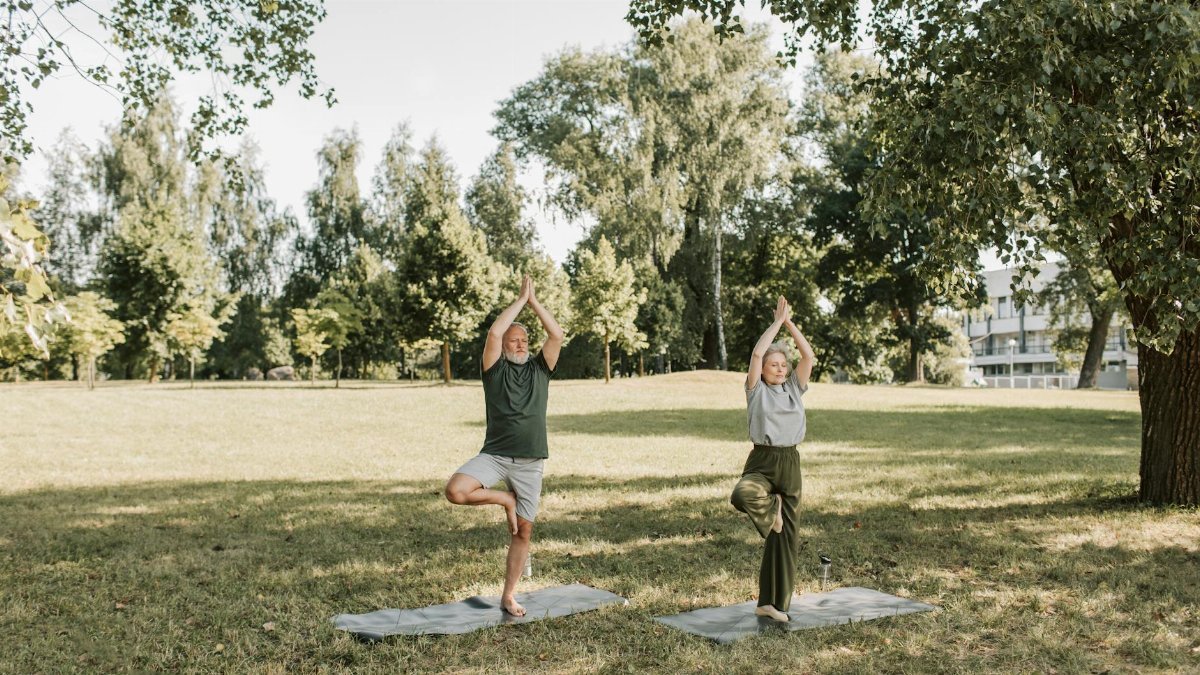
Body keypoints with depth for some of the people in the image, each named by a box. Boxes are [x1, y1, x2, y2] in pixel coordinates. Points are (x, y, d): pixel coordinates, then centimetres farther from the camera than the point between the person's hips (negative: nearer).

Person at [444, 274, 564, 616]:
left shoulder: (539, 369, 10)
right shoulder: (496, 369, 3)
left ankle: (508, 596, 16)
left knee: (524, 530, 4)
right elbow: (494, 333, -13)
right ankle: (504, 499, 1)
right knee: (455, 490, -27)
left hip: (530, 462, 2)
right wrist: (520, 300, -6)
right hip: (494, 455, -2)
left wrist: (534, 301, -2)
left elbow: (557, 335, -3)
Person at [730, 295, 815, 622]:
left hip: (790, 464, 3)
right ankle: (772, 507, -3)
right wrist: (776, 321, -3)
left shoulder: (794, 388, 11)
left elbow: (808, 355, 0)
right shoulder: (756, 389, 3)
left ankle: (772, 602, 13)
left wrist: (790, 323, -2)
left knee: (784, 536, 4)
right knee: (742, 495, -39)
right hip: (761, 461, -3)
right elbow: (757, 353, -9)